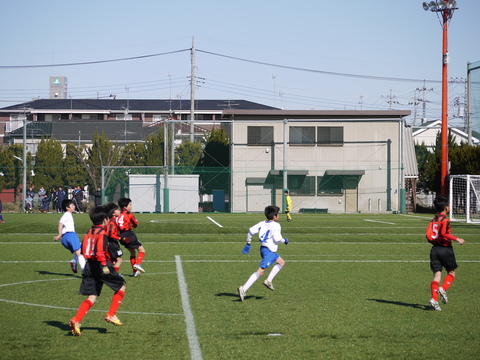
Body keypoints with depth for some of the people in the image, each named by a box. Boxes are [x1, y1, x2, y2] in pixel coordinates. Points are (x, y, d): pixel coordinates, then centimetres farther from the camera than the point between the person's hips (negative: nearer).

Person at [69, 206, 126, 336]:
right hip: (100, 266, -7)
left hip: (89, 266, 7)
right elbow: (100, 251, -23)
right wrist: (104, 265, -28)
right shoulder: (102, 233, -10)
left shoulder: (89, 232, 14)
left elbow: (83, 249, 20)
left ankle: (76, 320, -12)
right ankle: (111, 315, 7)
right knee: (121, 286, 12)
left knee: (92, 297, 7)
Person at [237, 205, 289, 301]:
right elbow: (277, 238, -21)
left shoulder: (262, 224, 10)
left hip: (263, 249, 9)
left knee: (281, 262, 25)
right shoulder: (276, 225, -10)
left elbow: (251, 231, 2)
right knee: (261, 271, -11)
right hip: (269, 251, -9)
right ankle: (244, 289, -19)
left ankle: (269, 281, 15)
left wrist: (248, 243, 10)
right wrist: (284, 240, -1)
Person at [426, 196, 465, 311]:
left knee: (437, 274, 1)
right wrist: (457, 239, -16)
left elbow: (429, 236, 9)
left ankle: (434, 298, -11)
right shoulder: (445, 220, -10)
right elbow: (444, 234, -22)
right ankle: (443, 289, -11)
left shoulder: (433, 220, 11)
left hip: (435, 249, 6)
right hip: (445, 249, -6)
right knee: (451, 272, 13)